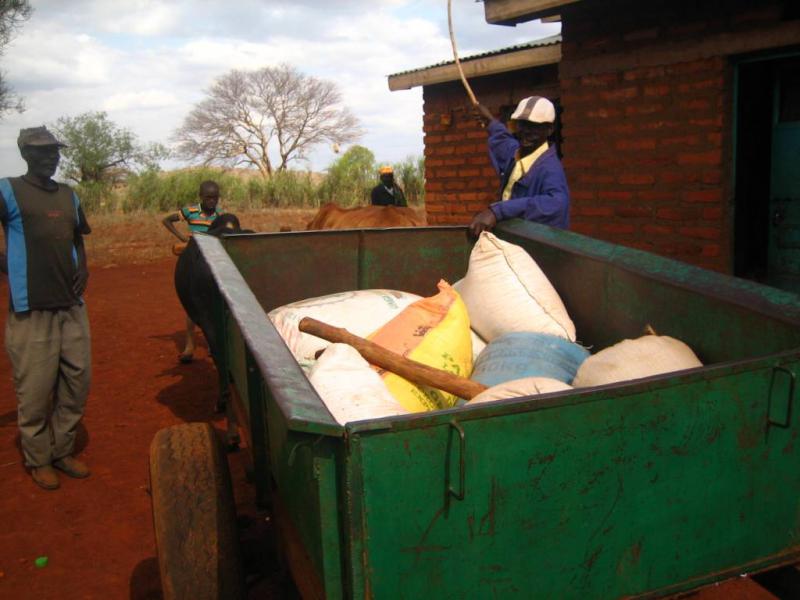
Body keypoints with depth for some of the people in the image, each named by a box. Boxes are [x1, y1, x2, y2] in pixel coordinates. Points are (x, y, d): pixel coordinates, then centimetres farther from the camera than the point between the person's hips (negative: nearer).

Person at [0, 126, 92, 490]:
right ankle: (38, 460, 20)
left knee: (77, 384, 11)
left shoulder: (69, 195, 13)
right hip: (31, 309, -6)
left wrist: (83, 267, 9)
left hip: (72, 305, 6)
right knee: (35, 391, 2)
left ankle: (62, 451, 28)